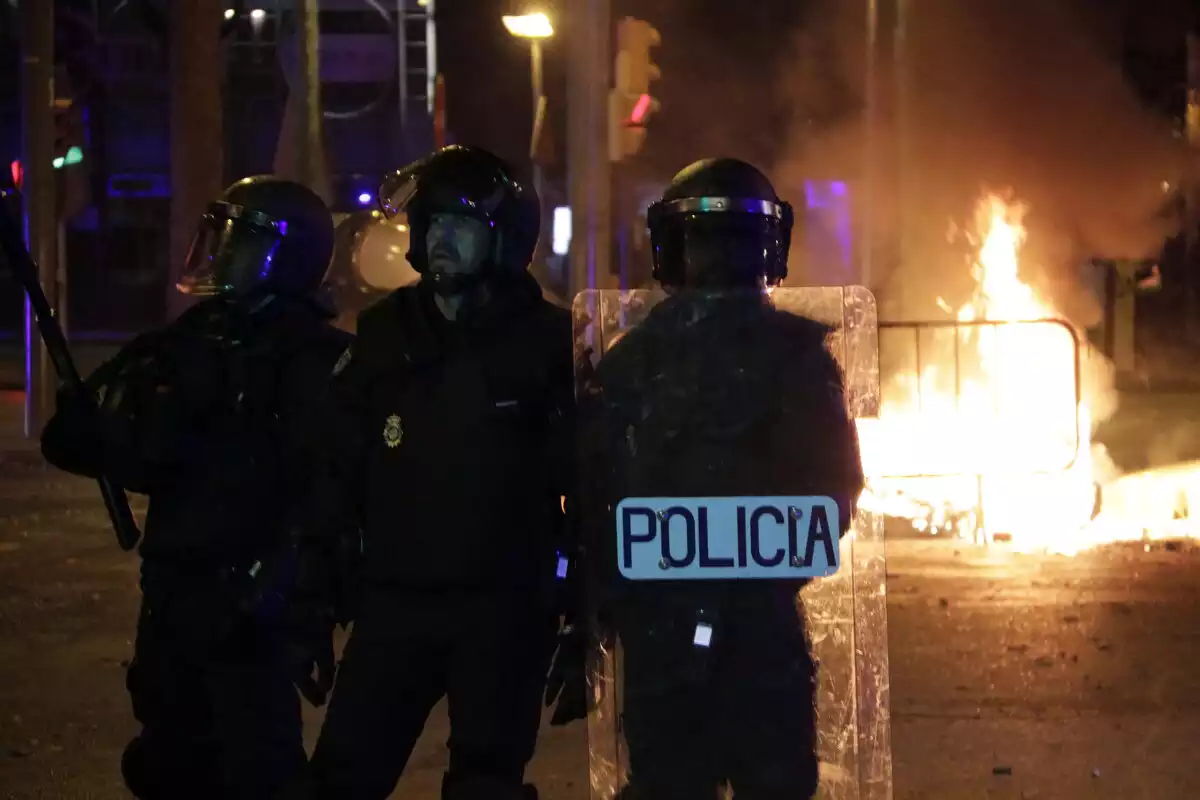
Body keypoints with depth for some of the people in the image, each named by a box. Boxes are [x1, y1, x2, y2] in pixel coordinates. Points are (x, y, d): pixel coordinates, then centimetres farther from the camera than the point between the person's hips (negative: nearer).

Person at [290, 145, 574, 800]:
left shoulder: (545, 340, -2)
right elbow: (338, 468, 8)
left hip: (503, 608, -3)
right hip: (394, 601, 3)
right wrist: (310, 578, 2)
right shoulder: (383, 335, 8)